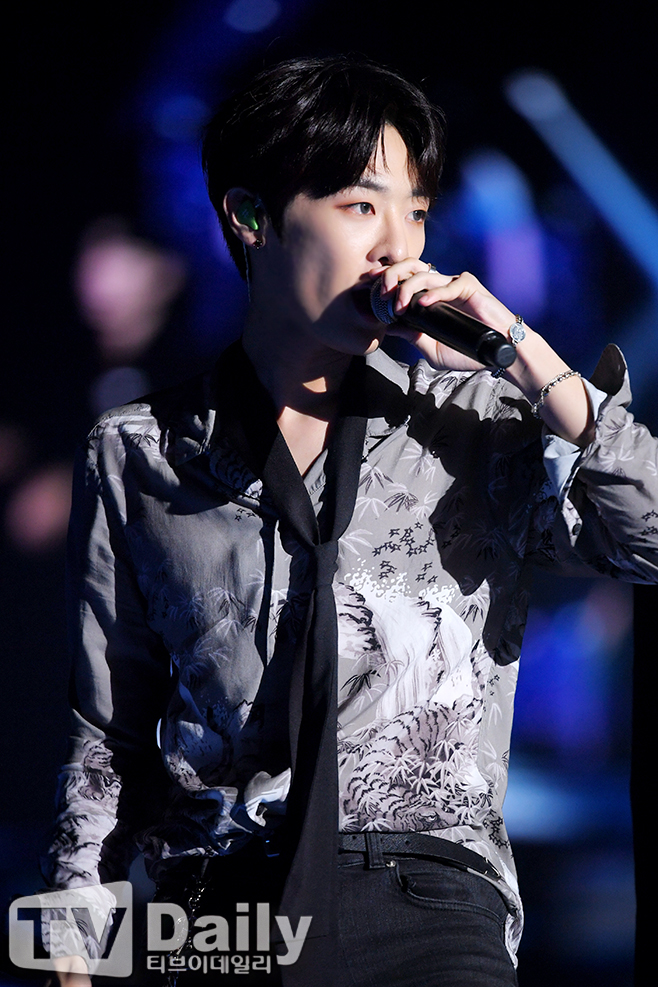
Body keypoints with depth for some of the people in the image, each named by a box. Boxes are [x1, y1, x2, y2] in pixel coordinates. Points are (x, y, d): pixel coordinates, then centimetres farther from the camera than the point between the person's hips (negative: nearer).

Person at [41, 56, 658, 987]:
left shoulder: (476, 425, 10)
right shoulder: (138, 455, 11)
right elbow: (109, 736, 14)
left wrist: (535, 363, -6)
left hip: (426, 897, -1)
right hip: (217, 903, 1)